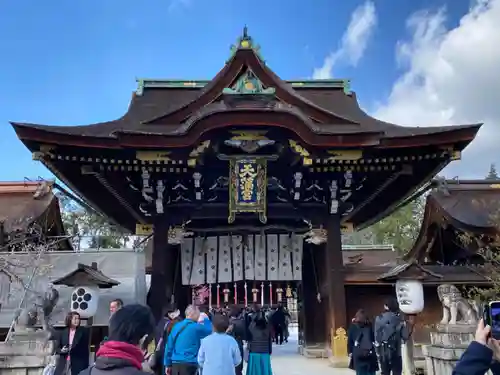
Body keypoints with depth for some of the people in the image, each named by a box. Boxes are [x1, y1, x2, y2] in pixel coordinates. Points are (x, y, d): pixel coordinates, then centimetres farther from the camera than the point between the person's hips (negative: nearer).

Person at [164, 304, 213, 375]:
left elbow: (169, 346, 8)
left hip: (175, 363, 6)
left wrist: (168, 364, 14)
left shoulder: (176, 326, 7)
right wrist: (206, 319, 18)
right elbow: (210, 331, 7)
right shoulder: (197, 328, -9)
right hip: (189, 364, -6)